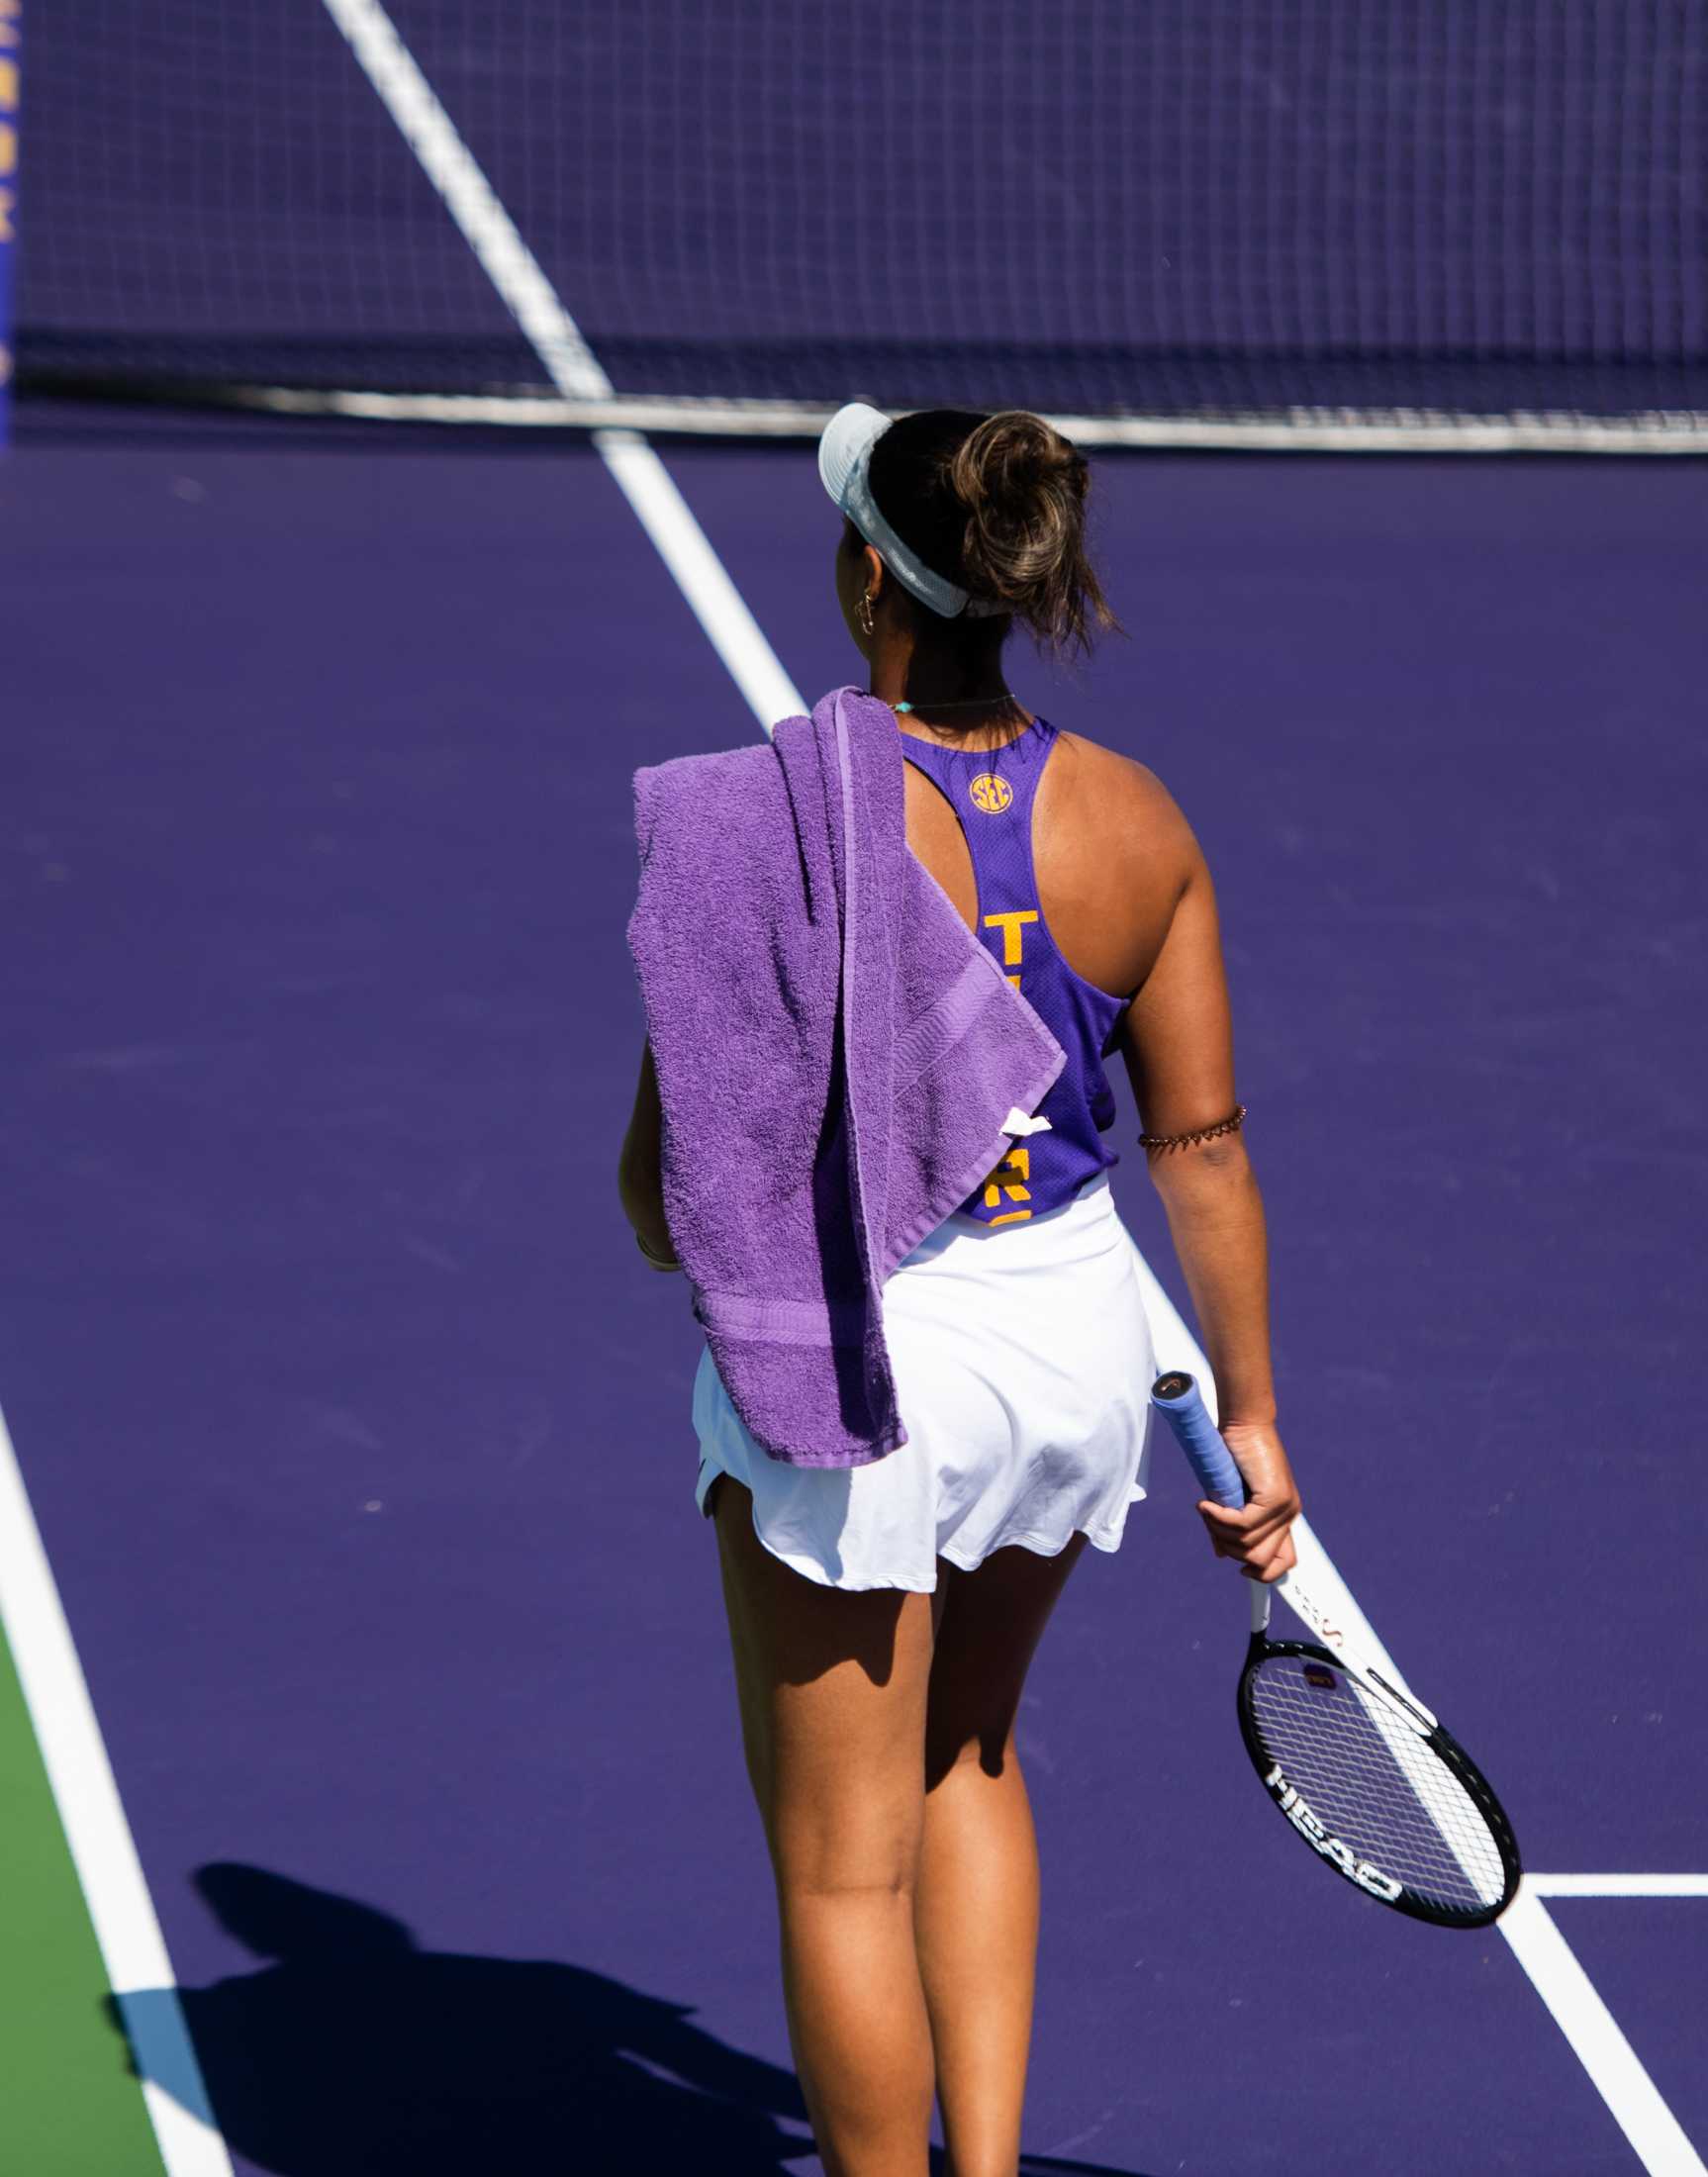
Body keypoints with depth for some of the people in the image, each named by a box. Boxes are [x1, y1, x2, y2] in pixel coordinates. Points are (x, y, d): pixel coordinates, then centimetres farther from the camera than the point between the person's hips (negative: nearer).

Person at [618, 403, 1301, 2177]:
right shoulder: (1134, 821, -6)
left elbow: (669, 1178, -15)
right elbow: (1202, 1139, 1)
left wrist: (680, 1235, 9)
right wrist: (1249, 1414, 11)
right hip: (1072, 1338, 6)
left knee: (843, 1866, 10)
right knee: (966, 1765, 30)